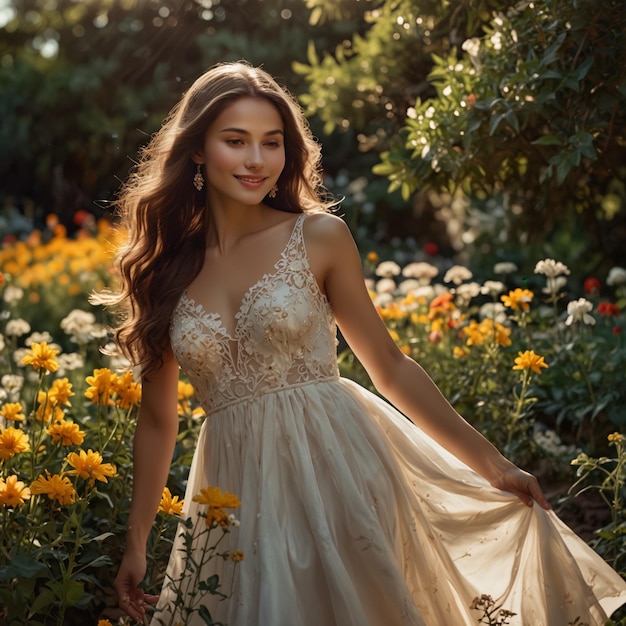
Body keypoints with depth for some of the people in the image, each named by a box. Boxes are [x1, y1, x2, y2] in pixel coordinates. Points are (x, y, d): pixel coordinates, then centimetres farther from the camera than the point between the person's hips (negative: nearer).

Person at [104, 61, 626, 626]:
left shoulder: (320, 237, -3)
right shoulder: (161, 268, 3)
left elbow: (389, 367, 3)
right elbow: (158, 418, 10)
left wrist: (493, 465, 2)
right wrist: (136, 545, 12)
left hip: (337, 469, -2)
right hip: (237, 492, 2)